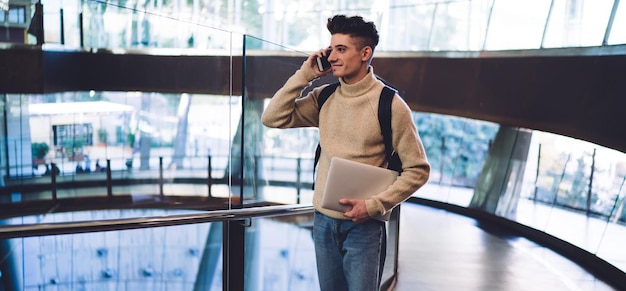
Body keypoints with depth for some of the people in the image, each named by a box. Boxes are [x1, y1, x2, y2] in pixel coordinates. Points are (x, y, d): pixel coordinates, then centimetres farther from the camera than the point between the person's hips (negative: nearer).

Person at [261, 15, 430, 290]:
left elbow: (417, 170, -8)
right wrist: (305, 74, -6)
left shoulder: (389, 104, -11)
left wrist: (374, 205, -17)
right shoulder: (324, 97, 3)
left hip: (364, 226, -4)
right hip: (324, 221, 5)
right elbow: (272, 118, -2)